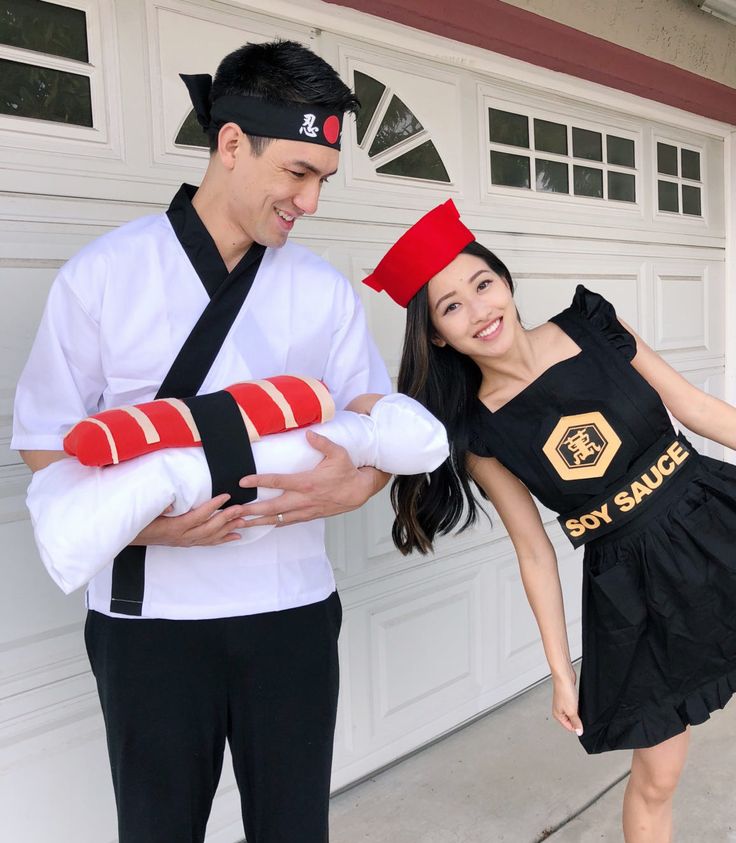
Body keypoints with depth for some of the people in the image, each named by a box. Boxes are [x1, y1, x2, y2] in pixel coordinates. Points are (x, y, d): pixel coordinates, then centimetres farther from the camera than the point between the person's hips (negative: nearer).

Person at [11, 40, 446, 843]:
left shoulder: (323, 291, 4)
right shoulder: (103, 274, -5)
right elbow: (44, 440, -1)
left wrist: (356, 483, -16)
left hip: (291, 608, 3)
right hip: (148, 616, -2)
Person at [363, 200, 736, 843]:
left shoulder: (593, 326, -7)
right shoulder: (480, 435, -11)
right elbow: (535, 553, -3)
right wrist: (562, 671, 2)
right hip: (632, 583, -1)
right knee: (655, 779, 13)